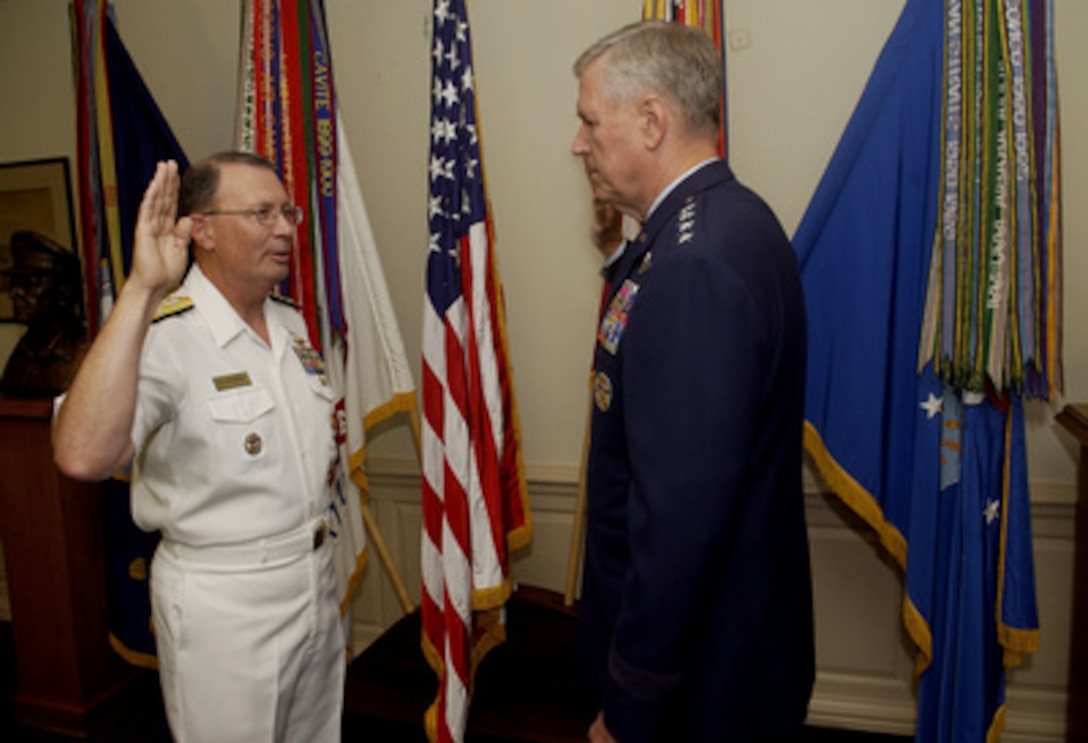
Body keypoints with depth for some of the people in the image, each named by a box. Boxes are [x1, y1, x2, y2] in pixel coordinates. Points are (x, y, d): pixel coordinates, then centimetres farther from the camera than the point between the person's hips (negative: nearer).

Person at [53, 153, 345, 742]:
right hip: (223, 603, -7)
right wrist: (141, 290, -39)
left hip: (315, 584, 7)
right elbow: (82, 456, -40)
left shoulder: (292, 325, 5)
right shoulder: (163, 335, -20)